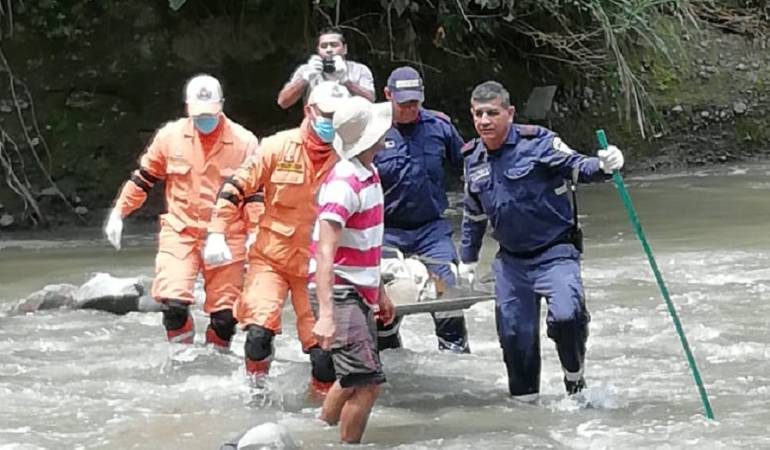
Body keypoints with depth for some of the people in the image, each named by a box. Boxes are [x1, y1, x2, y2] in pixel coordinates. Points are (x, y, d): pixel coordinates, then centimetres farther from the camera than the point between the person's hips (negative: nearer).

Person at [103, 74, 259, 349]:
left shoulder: (244, 142, -4)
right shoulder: (170, 136, 0)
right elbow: (143, 179, 13)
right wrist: (118, 213, 13)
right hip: (180, 232, 0)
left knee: (224, 315, 2)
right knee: (173, 303, -15)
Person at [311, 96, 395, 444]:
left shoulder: (370, 175, 10)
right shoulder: (344, 184, -21)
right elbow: (325, 254, -28)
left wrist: (379, 291, 24)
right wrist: (326, 314, -36)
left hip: (361, 292, 10)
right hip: (340, 293, -10)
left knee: (352, 380, 16)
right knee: (367, 383, -15)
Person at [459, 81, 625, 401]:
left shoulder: (537, 142, -11)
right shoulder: (473, 158, 7)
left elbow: (575, 166, -14)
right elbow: (473, 215, 21)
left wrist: (603, 166, -36)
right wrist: (467, 259, 26)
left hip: (555, 251, -5)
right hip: (511, 260, 5)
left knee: (566, 316, -26)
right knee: (514, 333, 5)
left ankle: (574, 376, 0)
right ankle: (524, 397, 23)